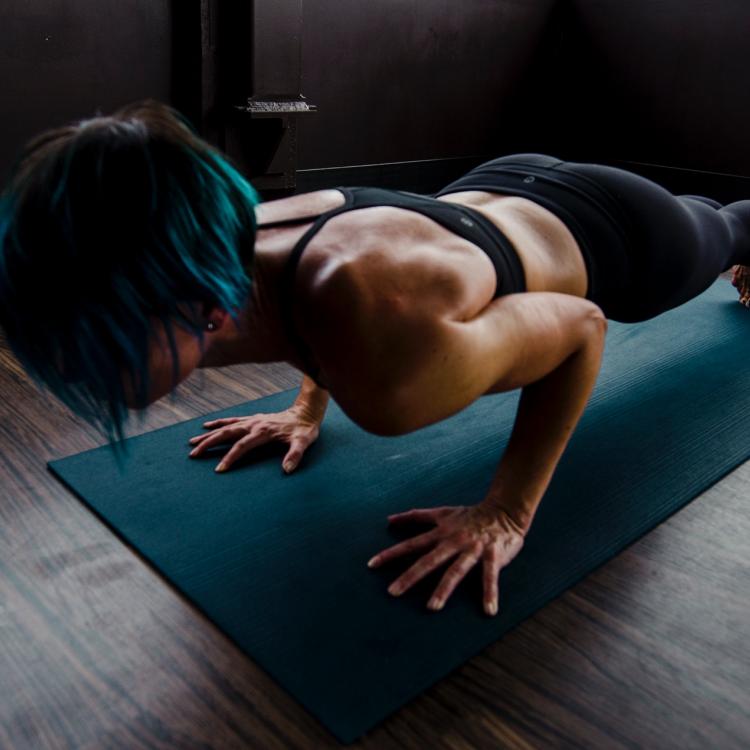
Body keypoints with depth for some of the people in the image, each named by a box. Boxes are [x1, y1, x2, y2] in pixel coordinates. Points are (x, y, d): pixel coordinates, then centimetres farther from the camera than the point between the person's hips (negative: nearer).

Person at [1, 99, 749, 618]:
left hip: (621, 236, -6)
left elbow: (583, 326, -33)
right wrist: (309, 406, -7)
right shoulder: (236, 237, -29)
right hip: (505, 190, 6)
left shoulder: (385, 369, -51)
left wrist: (507, 511, -32)